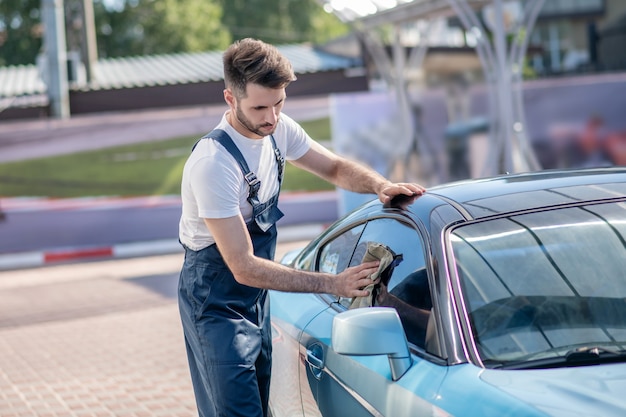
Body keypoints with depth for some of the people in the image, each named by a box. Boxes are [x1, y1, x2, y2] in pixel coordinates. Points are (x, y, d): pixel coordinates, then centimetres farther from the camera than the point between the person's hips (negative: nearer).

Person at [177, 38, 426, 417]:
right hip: (216, 303, -8)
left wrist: (381, 185, -13)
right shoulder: (213, 163, -29)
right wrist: (333, 284, -30)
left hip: (256, 294, 8)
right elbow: (243, 267, -29)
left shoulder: (278, 129, -5)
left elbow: (335, 167, 9)